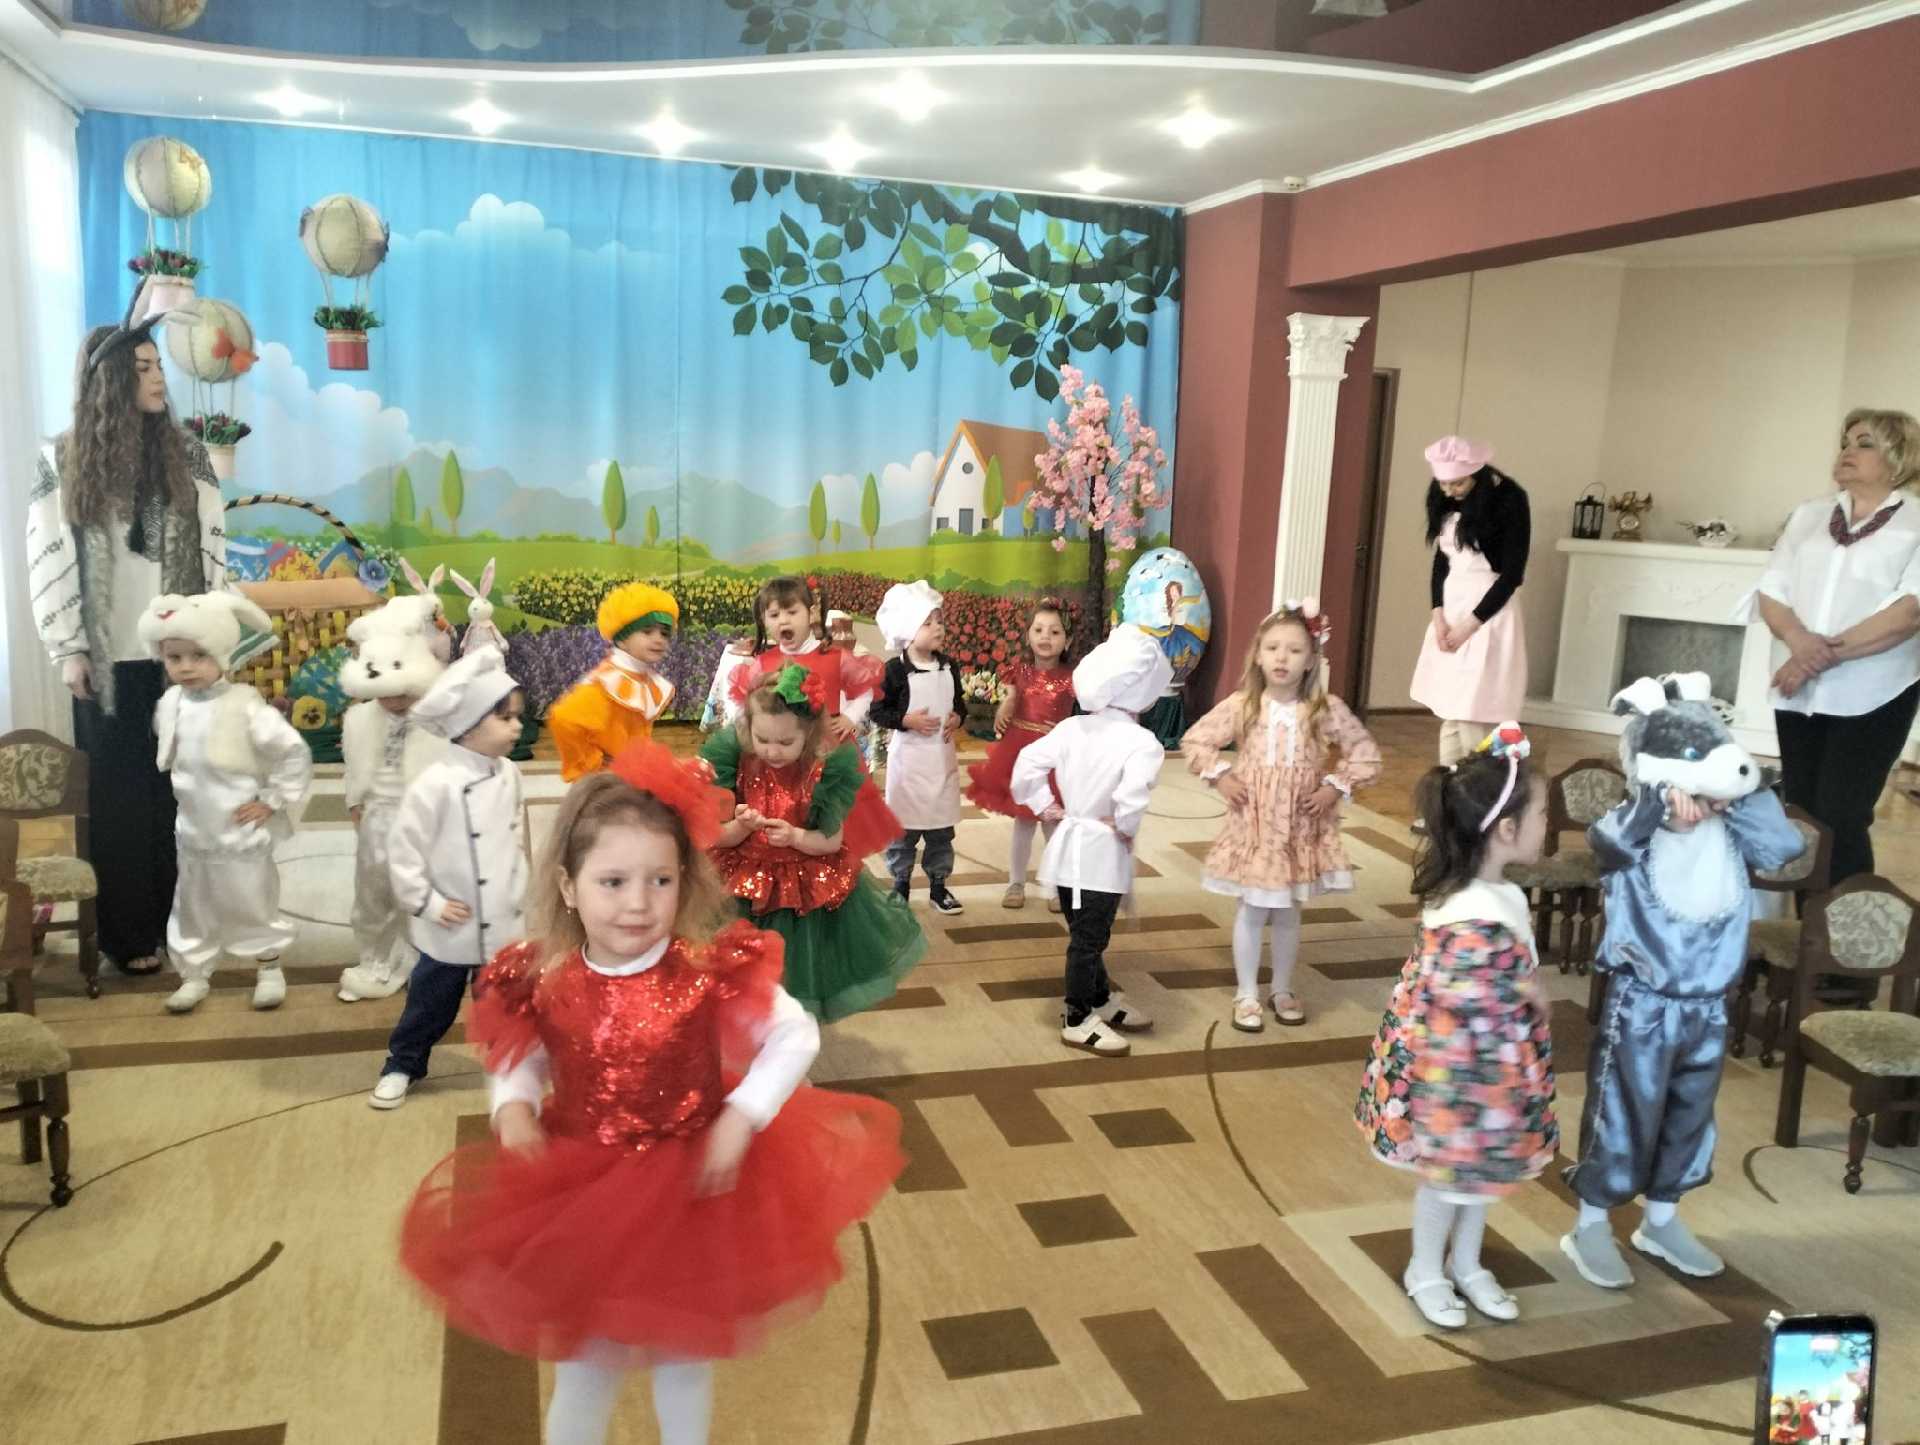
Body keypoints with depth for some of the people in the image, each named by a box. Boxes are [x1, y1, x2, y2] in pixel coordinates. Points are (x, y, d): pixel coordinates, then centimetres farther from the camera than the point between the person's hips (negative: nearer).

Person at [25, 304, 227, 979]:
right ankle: (128, 931, 13)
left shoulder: (184, 450, 4)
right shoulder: (63, 458, -1)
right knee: (118, 792, 5)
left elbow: (212, 545, 4)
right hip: (108, 656, -1)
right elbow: (48, 560, -1)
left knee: (179, 788, 4)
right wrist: (68, 651, -5)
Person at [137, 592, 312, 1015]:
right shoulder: (170, 703, -2)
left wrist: (272, 801, -16)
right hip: (192, 830, 6)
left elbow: (295, 754, -19)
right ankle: (194, 974, 32)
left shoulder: (245, 707, -21)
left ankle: (269, 969, 28)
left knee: (253, 905, 9)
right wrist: (184, 780, 11)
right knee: (193, 908, 17)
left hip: (240, 833, -5)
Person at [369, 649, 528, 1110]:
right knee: (431, 1003, 12)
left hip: (504, 923, 5)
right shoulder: (436, 785, -22)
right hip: (453, 929, -5)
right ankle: (401, 1066, 33)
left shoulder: (509, 775, -1)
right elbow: (403, 850, -17)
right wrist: (426, 902, -14)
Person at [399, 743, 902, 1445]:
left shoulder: (712, 973, -22)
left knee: (686, 1352, 22)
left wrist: (740, 1121, -20)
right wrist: (515, 1112, -16)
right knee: (583, 1363, 20)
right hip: (580, 1195, 1)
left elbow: (796, 1037, -12)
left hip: (691, 1191, -1)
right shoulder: (541, 983, -15)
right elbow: (516, 1063, 4)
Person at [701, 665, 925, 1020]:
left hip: (810, 885, 0)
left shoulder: (830, 763, -17)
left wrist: (795, 836, -28)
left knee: (801, 979, 14)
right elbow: (720, 837, -8)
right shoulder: (732, 754, -15)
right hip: (745, 882, 0)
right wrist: (740, 827, -29)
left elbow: (833, 841, -10)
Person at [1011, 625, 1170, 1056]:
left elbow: (1027, 764, -1)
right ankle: (1078, 1020, 16)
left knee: (1089, 933, 20)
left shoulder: (1071, 728, 1)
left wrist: (1046, 807, 6)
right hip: (1102, 852, -7)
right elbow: (1132, 798, -31)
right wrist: (1125, 829, -13)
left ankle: (1102, 1000, 37)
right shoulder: (1142, 742, -18)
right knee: (1089, 938, 5)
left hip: (1071, 843, 7)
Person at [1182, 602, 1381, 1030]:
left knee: (1288, 913, 14)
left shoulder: (1327, 709, -7)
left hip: (1301, 829, 1)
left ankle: (1282, 990, 31)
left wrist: (1336, 786, -7)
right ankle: (1246, 995, 20)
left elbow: (1366, 753, 2)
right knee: (1252, 911, 6)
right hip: (1253, 826, -1)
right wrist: (1220, 775, -8)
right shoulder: (1240, 706, -7)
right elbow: (1194, 741, 2)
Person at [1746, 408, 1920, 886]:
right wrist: (1799, 639, -16)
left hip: (1872, 696, -4)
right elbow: (1770, 591, 5)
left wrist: (1830, 652, -21)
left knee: (1840, 818, -8)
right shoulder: (1807, 515, 11)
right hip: (1798, 692, 4)